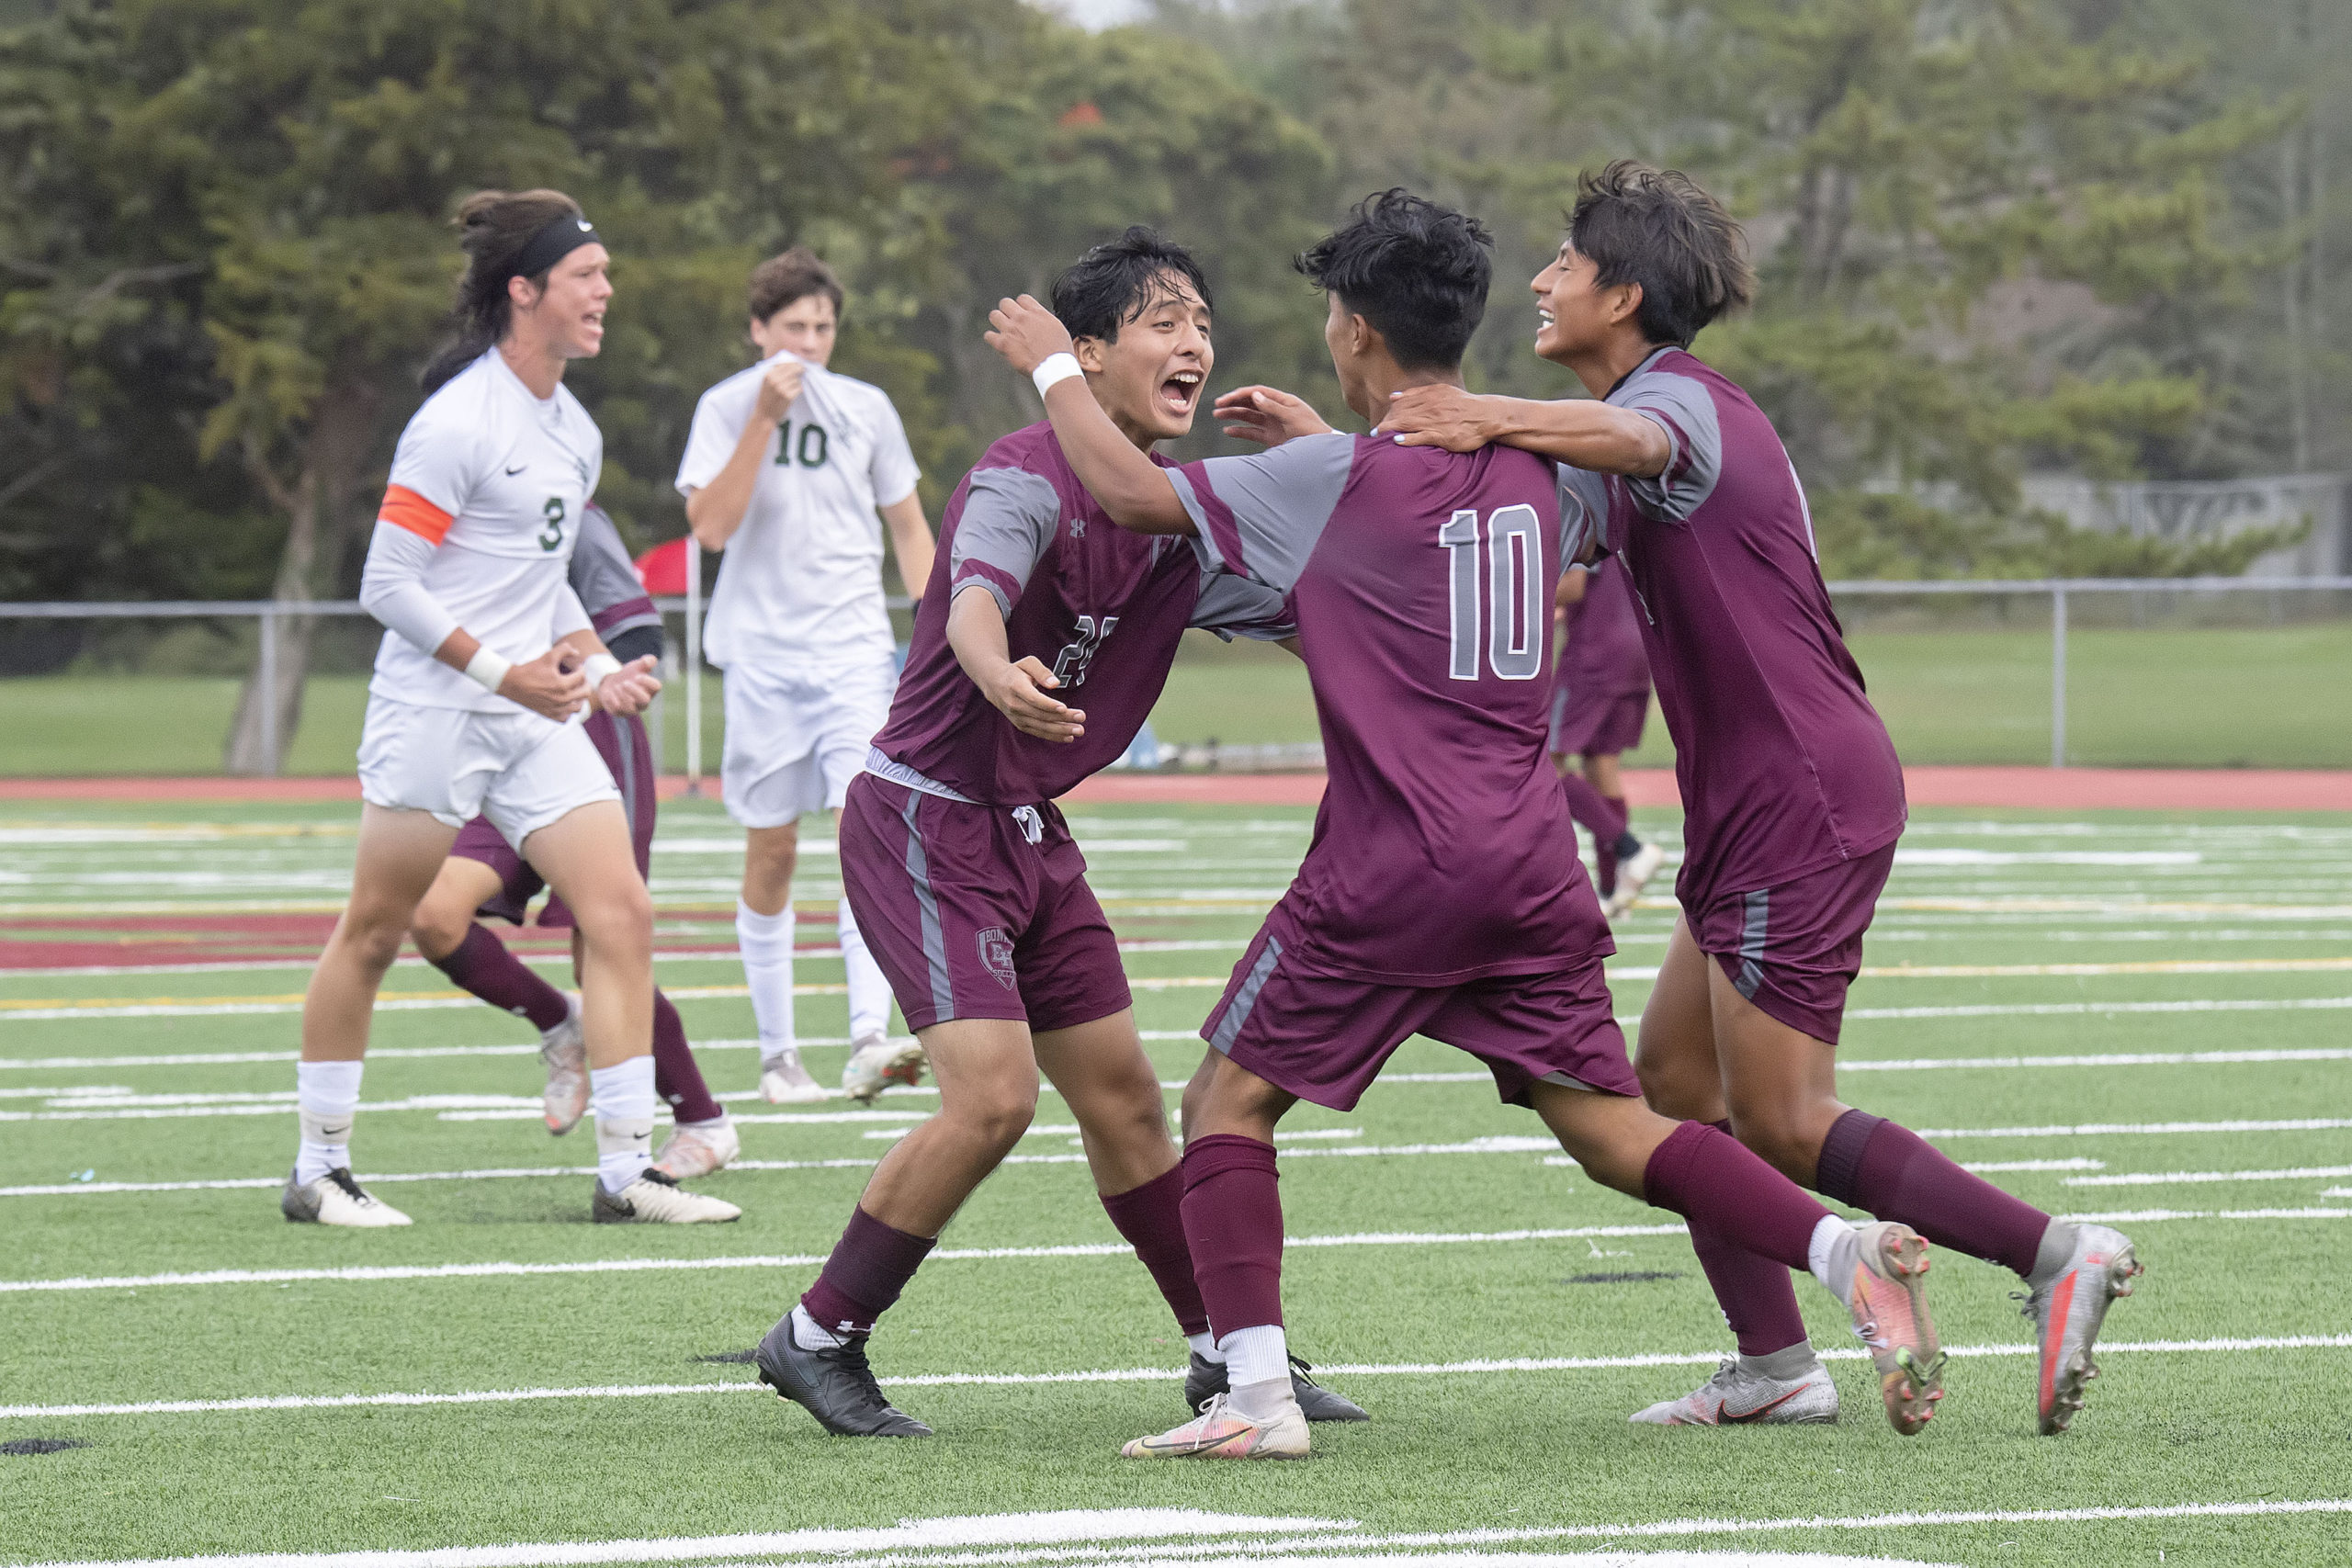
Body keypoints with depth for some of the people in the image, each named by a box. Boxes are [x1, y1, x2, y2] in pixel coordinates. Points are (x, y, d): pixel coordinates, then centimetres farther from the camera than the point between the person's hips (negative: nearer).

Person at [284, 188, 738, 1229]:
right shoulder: (458, 423, -13)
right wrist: (502, 671, -18)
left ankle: (625, 1171, -2)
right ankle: (318, 1171, 12)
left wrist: (597, 666, 8)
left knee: (621, 912, -4)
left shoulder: (575, 432, 13)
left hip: (535, 716, 8)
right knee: (373, 932, 1)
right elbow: (387, 584, -14)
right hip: (433, 708, -8)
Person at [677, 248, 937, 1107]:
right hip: (762, 651, -1)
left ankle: (869, 1042, -26)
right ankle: (777, 1052, 15)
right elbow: (712, 526, -12)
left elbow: (908, 527, 17)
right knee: (771, 849, 4)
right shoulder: (726, 408, 1)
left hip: (855, 649, 1)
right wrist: (766, 418, -15)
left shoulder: (867, 409, 7)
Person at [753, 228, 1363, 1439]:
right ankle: (817, 1339, -5)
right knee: (992, 1094, -18)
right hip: (926, 822, -8)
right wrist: (1004, 676, -62)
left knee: (1121, 1094, 11)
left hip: (1029, 835, 8)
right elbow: (974, 601, -39)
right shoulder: (1027, 474, -20)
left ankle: (1229, 1353, 22)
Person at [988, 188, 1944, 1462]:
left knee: (1227, 1102, 7)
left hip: (1390, 874, -6)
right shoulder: (1529, 470, 10)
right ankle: (1852, 1254, -14)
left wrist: (1051, 366, 12)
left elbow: (1131, 491, -3)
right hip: (1531, 865, 6)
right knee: (1609, 1128, 6)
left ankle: (1257, 1394, -5)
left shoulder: (1333, 482, -9)